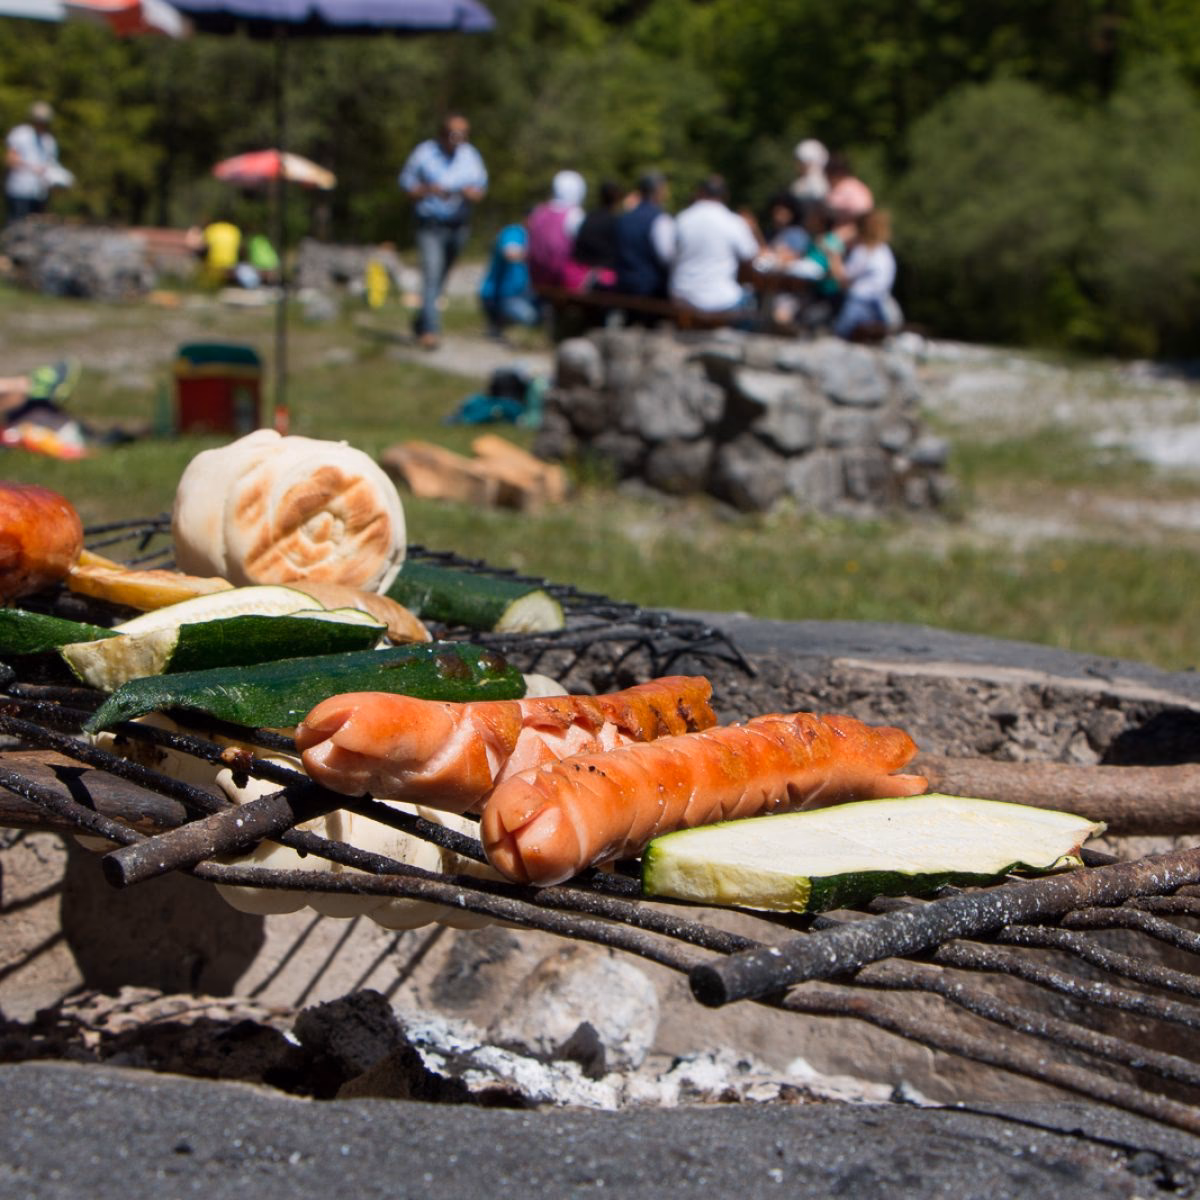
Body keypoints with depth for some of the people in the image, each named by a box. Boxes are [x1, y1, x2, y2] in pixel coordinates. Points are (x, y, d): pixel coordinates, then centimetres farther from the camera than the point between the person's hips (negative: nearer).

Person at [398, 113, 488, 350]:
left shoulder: (471, 156, 2)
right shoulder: (425, 152, -7)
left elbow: (481, 187, 9)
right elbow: (406, 181, 0)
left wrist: (471, 193, -15)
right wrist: (428, 190, -19)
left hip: (459, 224, 4)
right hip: (430, 224, -4)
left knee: (440, 277, 14)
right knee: (431, 274, -17)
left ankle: (420, 323, 32)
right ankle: (430, 330, -21)